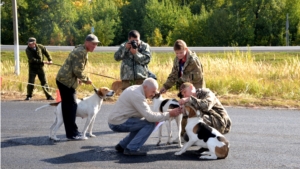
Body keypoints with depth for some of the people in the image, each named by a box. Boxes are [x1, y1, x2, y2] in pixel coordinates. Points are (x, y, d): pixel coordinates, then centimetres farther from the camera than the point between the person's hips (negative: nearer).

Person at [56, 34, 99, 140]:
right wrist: (86, 79, -8)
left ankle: (72, 132, 21)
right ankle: (72, 134, -1)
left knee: (68, 107, 14)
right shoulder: (82, 52, -17)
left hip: (65, 80, 10)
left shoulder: (81, 50, 16)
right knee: (71, 107, -6)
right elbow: (77, 71, -21)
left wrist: (78, 79, 16)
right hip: (66, 81, -10)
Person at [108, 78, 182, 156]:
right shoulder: (137, 95, -21)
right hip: (118, 123, -10)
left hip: (115, 120, 10)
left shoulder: (136, 89, 10)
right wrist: (169, 114, -18)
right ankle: (131, 149, -13)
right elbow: (149, 116, -24)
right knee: (150, 124, -13)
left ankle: (122, 146, 21)